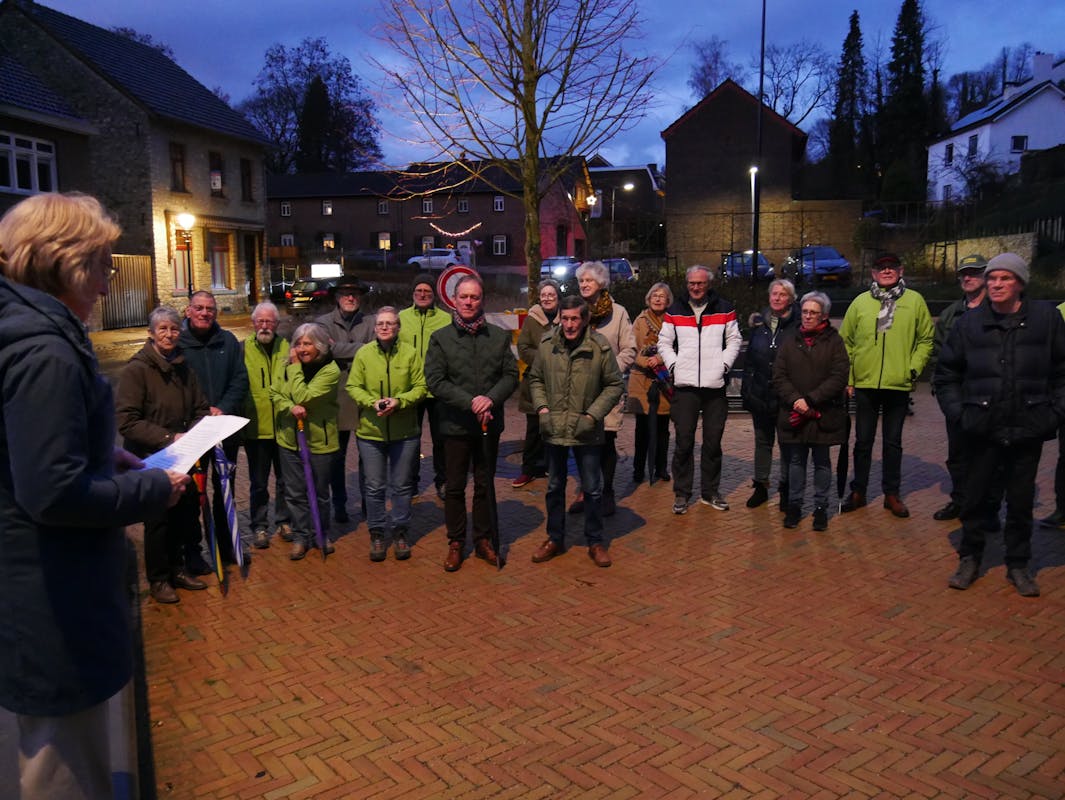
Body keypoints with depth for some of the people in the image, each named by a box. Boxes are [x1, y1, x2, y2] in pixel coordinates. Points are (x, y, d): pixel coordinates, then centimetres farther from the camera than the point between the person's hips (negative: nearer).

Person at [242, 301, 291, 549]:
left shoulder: (287, 348, 3)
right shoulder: (244, 349, -1)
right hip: (256, 427, -1)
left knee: (285, 480, 14)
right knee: (258, 483, 10)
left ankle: (284, 521, 29)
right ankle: (260, 526, 22)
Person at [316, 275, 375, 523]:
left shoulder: (370, 323, 8)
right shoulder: (324, 322, 5)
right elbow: (329, 350, -13)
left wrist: (340, 349, -14)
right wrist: (362, 349, -13)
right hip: (337, 399, 0)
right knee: (337, 456, 9)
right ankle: (339, 504, 21)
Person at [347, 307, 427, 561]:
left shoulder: (410, 353, -5)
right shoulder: (363, 354, -2)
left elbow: (420, 387, -3)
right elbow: (353, 387, 0)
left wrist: (399, 401, -19)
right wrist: (372, 403, -17)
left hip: (405, 432, 0)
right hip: (370, 432, 0)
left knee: (402, 486, 11)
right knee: (374, 487, 9)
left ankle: (400, 532, 26)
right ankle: (376, 534, 23)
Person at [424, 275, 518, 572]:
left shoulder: (499, 336, 4)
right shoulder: (440, 338, -2)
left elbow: (511, 375, 2)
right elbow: (434, 380, -10)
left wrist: (491, 398, -17)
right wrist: (471, 402, -19)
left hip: (489, 423, 2)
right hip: (456, 424, -2)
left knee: (485, 485, 13)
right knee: (455, 487, 7)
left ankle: (483, 539, 26)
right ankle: (455, 543, 20)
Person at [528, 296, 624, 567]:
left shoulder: (601, 347, -11)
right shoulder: (547, 346, -4)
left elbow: (614, 385, -4)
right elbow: (536, 379, 9)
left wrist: (593, 414, -12)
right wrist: (542, 408, -5)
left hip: (586, 432, -2)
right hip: (554, 429, 2)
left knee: (592, 489, 9)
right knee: (554, 487, 15)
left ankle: (595, 542, 25)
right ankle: (555, 539, 31)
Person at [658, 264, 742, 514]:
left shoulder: (724, 309, 7)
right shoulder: (675, 311, 7)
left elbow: (734, 341, 10)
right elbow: (664, 342, 11)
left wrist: (724, 364, -3)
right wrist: (673, 365, -2)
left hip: (715, 385, 1)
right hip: (684, 385, 0)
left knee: (713, 442, 8)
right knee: (684, 442, 0)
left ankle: (710, 492, 20)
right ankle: (681, 493, 9)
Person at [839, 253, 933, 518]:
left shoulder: (915, 301, 2)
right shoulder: (861, 302, 3)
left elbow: (926, 339, 5)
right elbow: (846, 342, 6)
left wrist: (915, 368, -7)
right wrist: (847, 378, 1)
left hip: (899, 386, 0)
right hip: (864, 385, 1)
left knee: (893, 442, 10)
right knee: (863, 441, 9)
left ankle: (892, 493, 21)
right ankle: (858, 492, 20)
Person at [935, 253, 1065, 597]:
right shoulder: (970, 322, 1)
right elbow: (946, 373, 9)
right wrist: (958, 413, 1)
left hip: (1028, 430, 0)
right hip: (983, 430, 1)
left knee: (1021, 501, 11)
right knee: (975, 497, 10)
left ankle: (1018, 564, 27)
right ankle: (970, 558, 26)